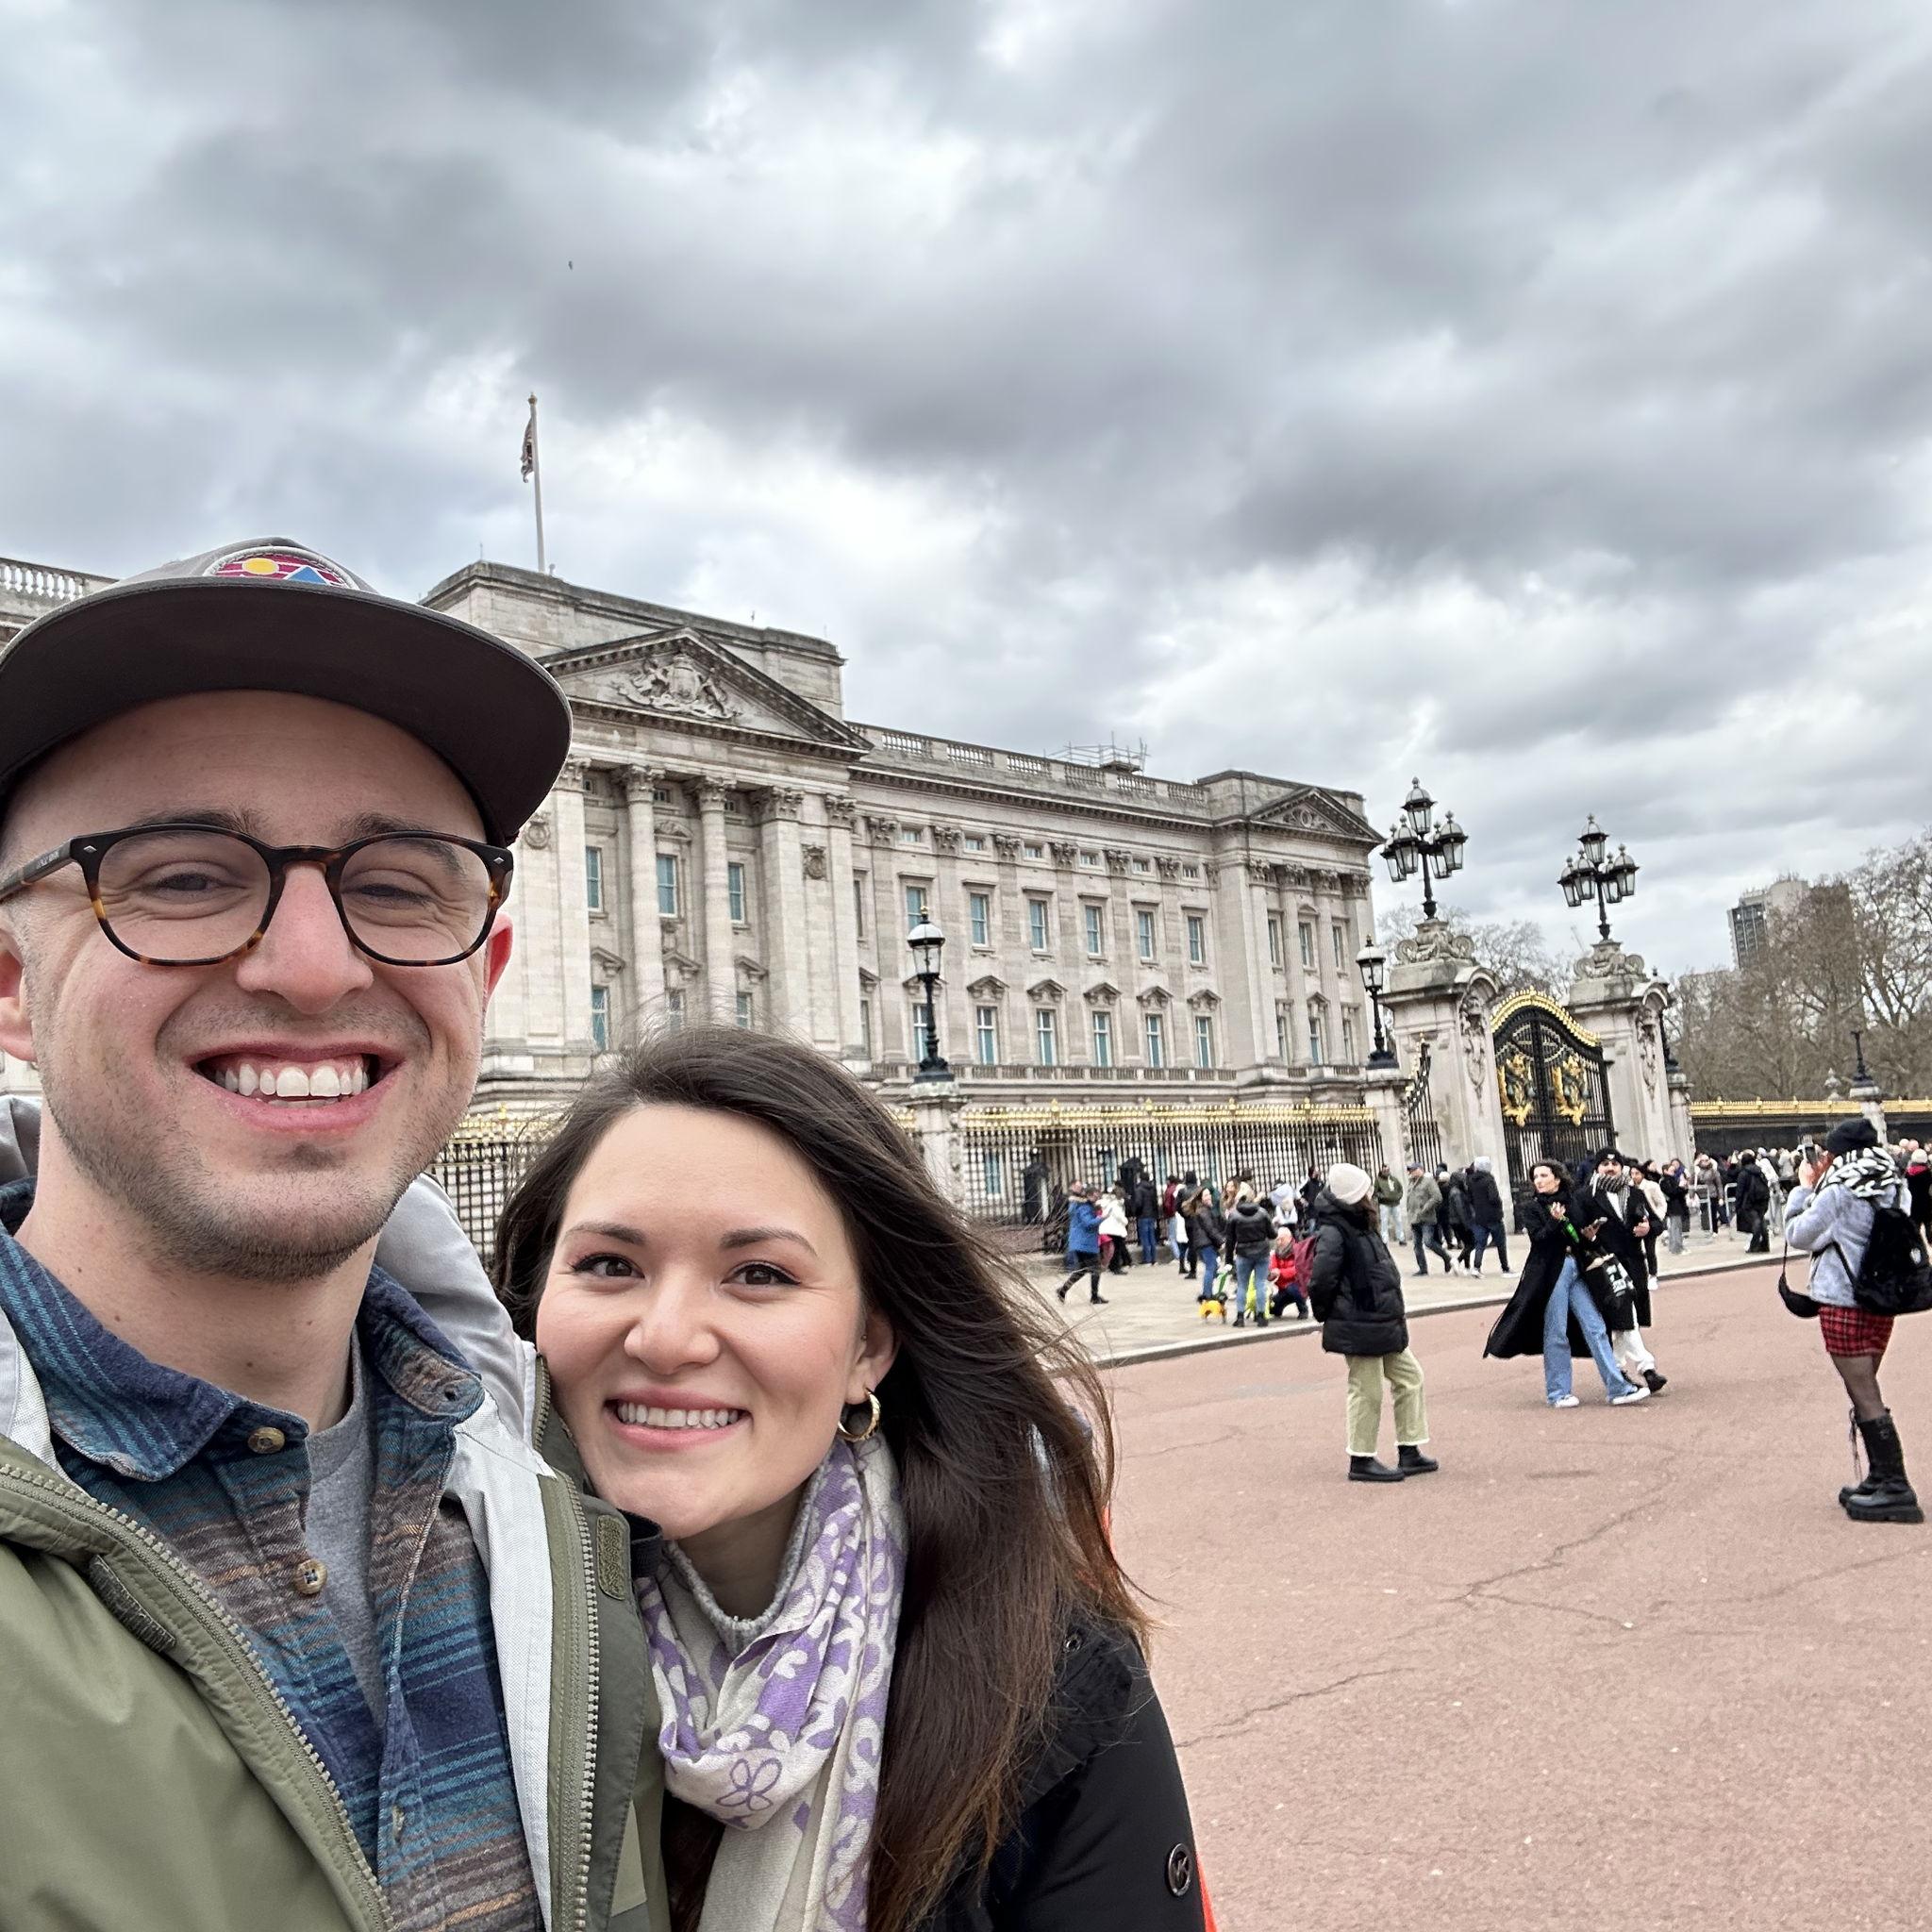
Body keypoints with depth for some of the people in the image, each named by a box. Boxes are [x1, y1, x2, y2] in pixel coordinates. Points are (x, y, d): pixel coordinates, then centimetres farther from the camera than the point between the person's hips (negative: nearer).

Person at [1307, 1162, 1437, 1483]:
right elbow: (1321, 1281, -23)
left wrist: (1395, 1311, 14)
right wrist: (1326, 1315, -9)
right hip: (1359, 1329, -10)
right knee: (1368, 1391, -1)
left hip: (1382, 1325, 10)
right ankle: (1361, 1460, 12)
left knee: (1409, 1376, 14)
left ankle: (1409, 1453, 23)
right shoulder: (1333, 1233, -20)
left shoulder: (1362, 1227, 12)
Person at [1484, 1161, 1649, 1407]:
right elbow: (1538, 1238, -14)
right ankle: (1557, 1393, 9)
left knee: (1595, 1327, 2)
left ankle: (1617, 1389, 4)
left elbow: (1580, 1239, 21)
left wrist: (1589, 1236, 0)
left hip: (1577, 1270, 4)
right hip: (1551, 1273, -4)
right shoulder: (1533, 1209, 1)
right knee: (1556, 1333, 0)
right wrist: (1554, 1221, -28)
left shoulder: (1572, 1204, 12)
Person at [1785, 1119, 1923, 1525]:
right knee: (1866, 1391, 18)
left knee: (1864, 1395, -4)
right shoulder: (1893, 1188, 7)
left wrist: (1804, 1189, 1)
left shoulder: (1840, 1191, -16)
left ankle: (1896, 1488, -4)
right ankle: (1881, 1477, 22)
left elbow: (1798, 1234, -7)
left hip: (1843, 1303, -8)